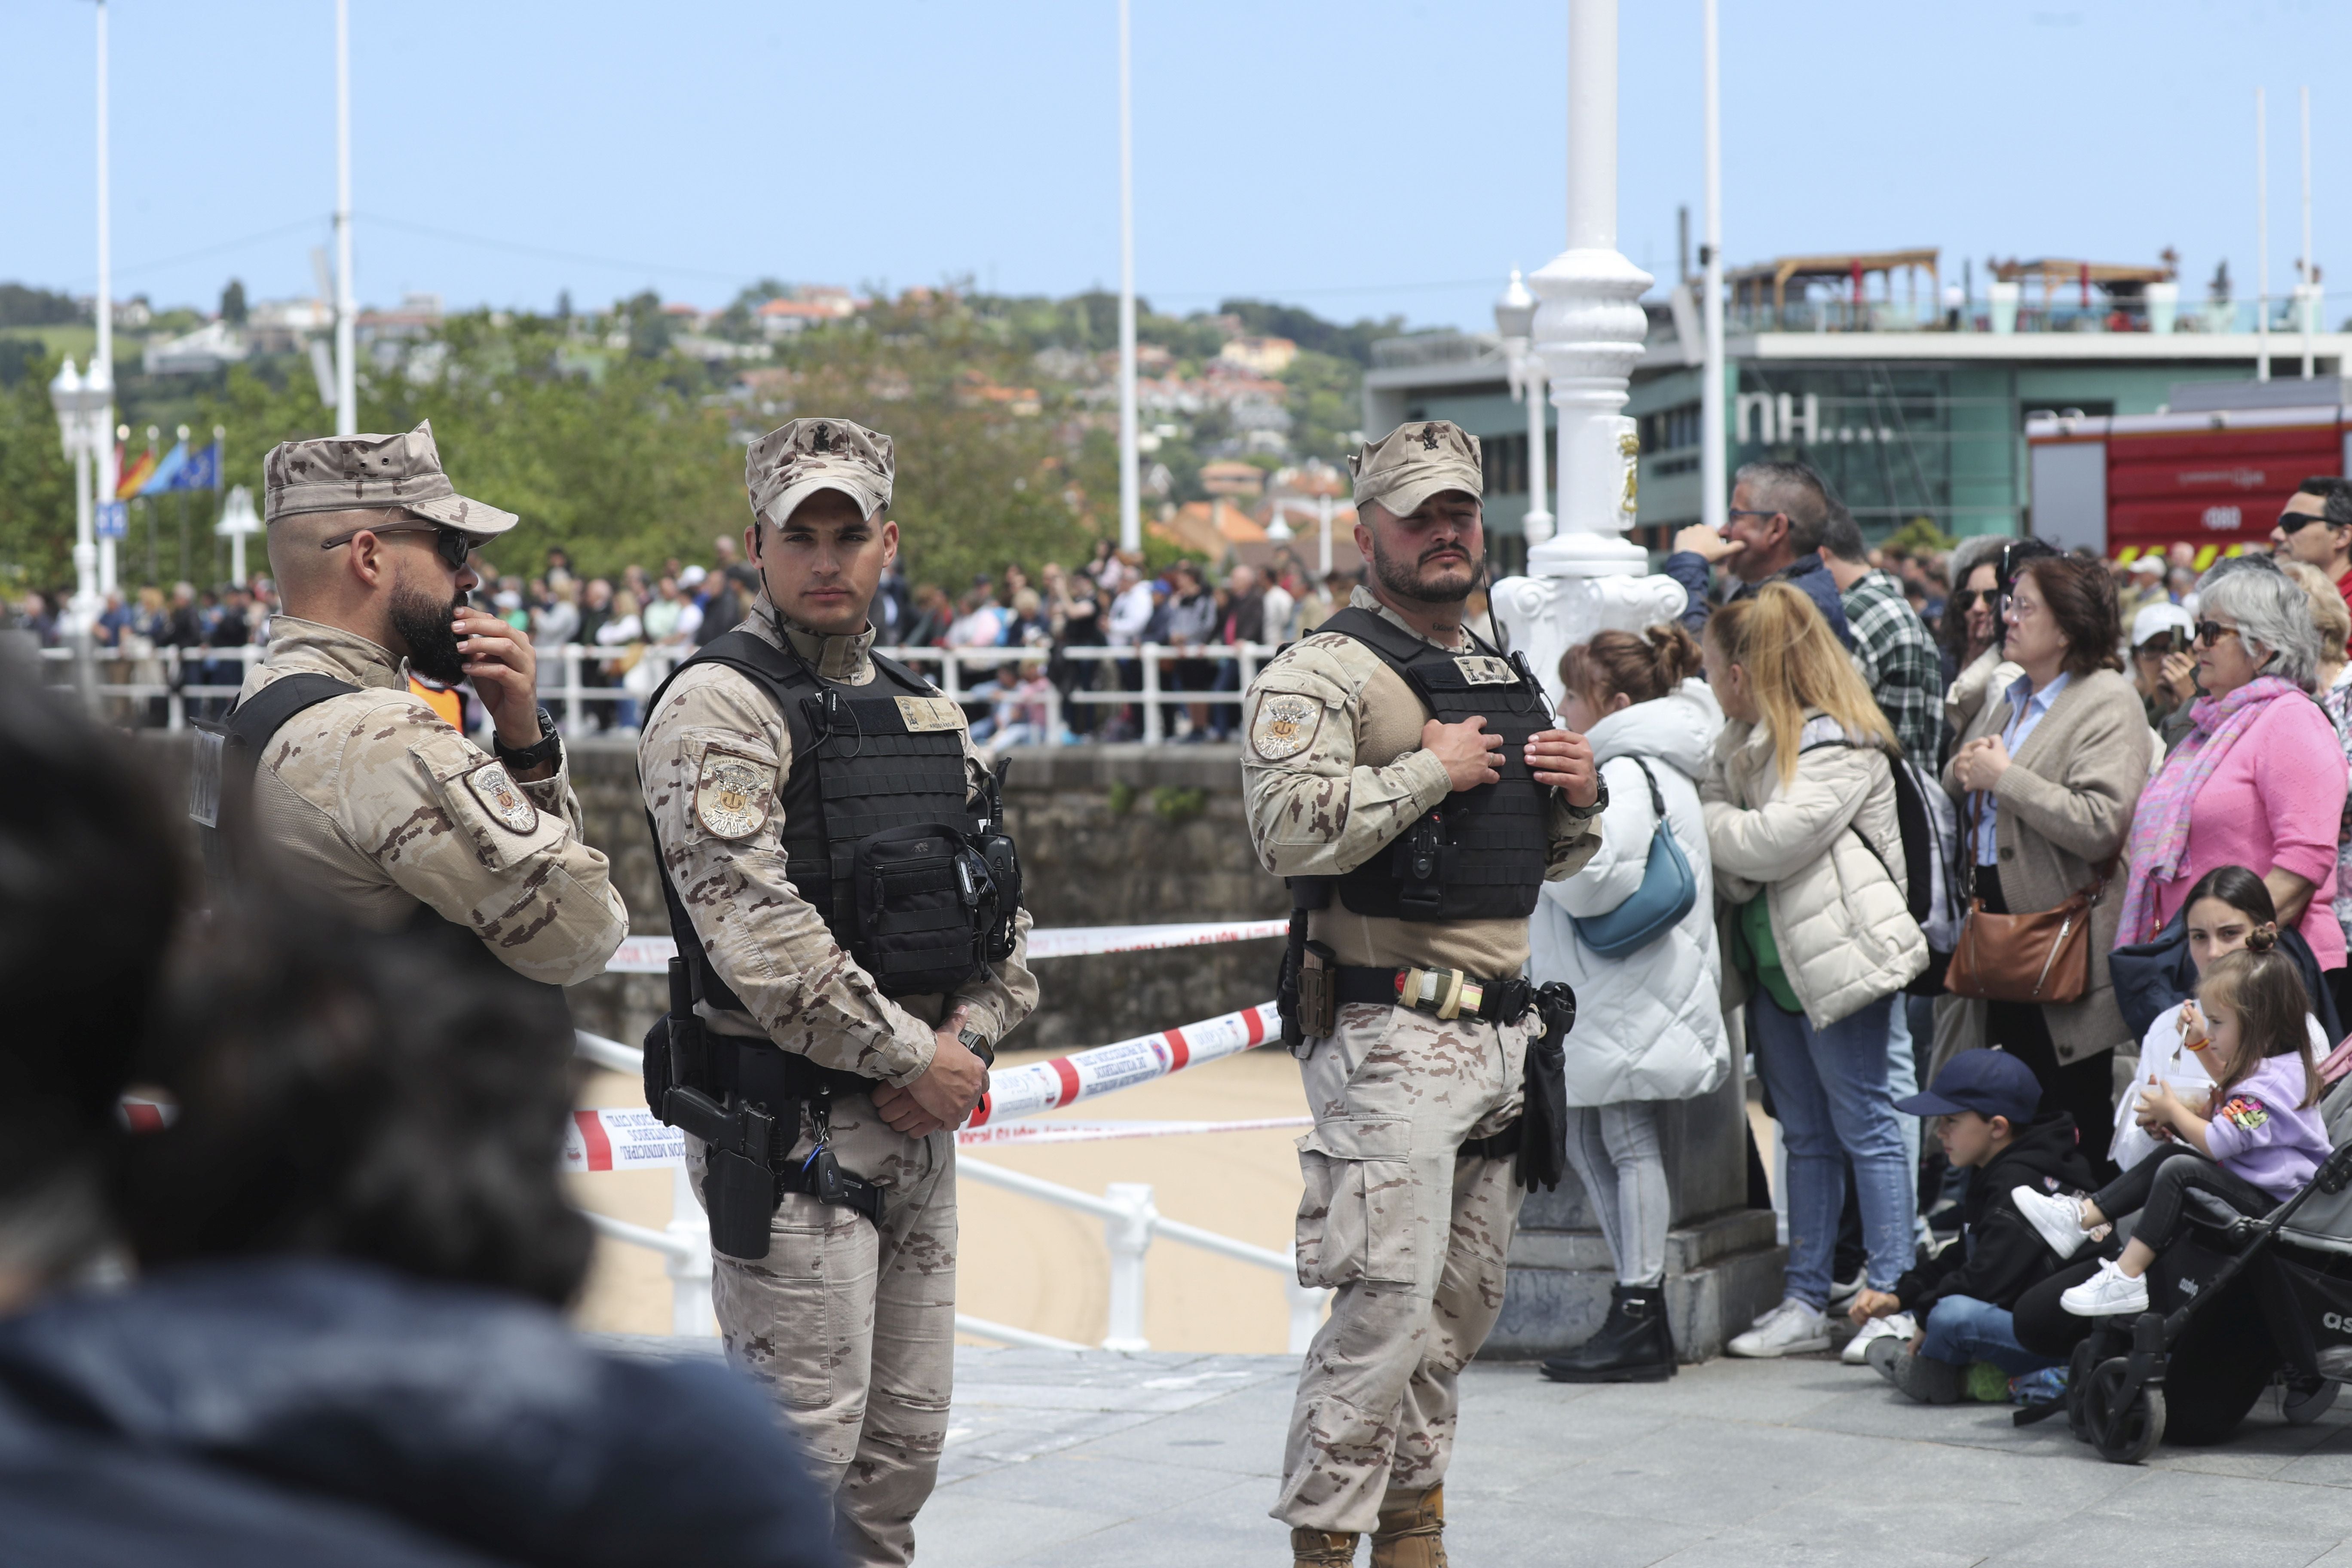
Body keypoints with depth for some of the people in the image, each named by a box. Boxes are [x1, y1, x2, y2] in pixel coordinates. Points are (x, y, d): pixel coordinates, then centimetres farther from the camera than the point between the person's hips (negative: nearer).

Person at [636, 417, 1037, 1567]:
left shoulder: (925, 715, 15)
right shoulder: (717, 706, -9)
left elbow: (1003, 909, 18)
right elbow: (756, 929, -19)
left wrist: (972, 1039, -1)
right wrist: (912, 1054, -14)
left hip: (917, 1126, 8)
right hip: (787, 1127, -8)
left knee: (906, 1438, 12)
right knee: (803, 1441, -8)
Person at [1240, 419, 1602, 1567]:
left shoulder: (1510, 682, 19)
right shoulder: (1322, 675, -7)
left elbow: (1553, 861, 28)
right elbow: (1288, 828, -22)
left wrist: (1580, 797, 7)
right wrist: (1429, 771, -16)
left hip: (1502, 1032, 8)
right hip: (1391, 1035, -8)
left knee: (1466, 1298, 12)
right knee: (1388, 1299, -14)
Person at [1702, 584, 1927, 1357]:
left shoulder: (1840, 746, -13)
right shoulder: (1741, 741, 15)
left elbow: (1775, 840, -22)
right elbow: (1731, 859, 14)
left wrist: (1704, 822, -9)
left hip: (1838, 954, -9)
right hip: (1773, 959, 9)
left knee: (1863, 1126, -4)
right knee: (1805, 1136, 11)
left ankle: (1891, 1297, 1)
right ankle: (1806, 1301, 14)